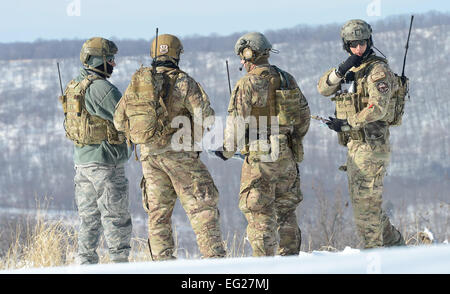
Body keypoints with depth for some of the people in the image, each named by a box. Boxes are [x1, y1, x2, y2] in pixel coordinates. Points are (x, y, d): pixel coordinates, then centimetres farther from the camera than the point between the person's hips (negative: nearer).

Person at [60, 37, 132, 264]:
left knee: (89, 216, 12)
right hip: (104, 162, -9)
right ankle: (120, 260, -3)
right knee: (115, 215, -3)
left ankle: (85, 262, 11)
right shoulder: (100, 88, -17)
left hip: (82, 160, 9)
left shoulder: (74, 86, 12)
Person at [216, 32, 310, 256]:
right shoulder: (287, 80, 8)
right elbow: (304, 114, 14)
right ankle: (290, 258, 20)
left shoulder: (247, 84, -11)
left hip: (259, 156, -6)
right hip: (287, 157, 6)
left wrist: (227, 151, 2)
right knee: (286, 209, 17)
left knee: (259, 213, -1)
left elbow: (236, 122, -12)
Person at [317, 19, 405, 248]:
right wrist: (341, 70, -11)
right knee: (359, 198, 14)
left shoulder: (377, 70, -10)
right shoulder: (350, 70, 16)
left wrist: (347, 123, -19)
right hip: (354, 144, 9)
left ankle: (373, 250, -5)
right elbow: (323, 88, 4)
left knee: (366, 200, -9)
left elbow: (377, 108, -19)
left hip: (371, 143, -9)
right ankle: (393, 242, 24)